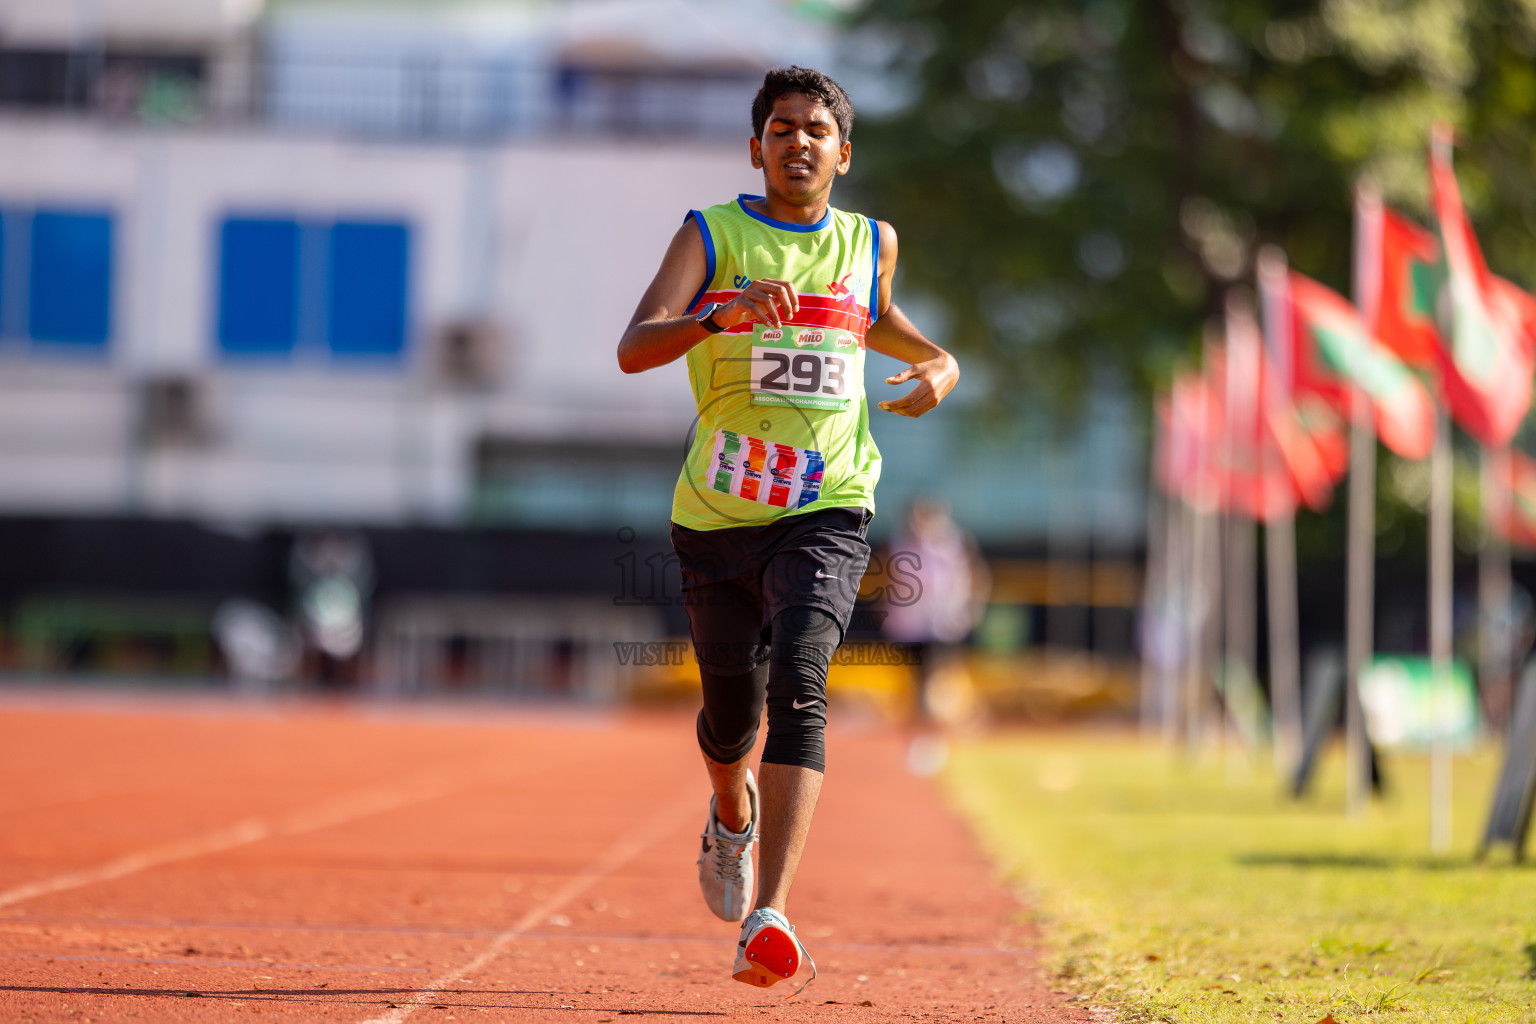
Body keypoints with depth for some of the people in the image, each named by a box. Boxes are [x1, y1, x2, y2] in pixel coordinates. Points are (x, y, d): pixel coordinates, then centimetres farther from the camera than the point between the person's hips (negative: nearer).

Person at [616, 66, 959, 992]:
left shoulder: (871, 245, 8)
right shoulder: (712, 236, -2)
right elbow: (634, 349, -17)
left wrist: (938, 366, 11)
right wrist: (724, 314, -35)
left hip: (827, 512, 0)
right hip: (718, 517, 0)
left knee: (798, 689, -22)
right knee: (731, 713, 12)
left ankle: (768, 917, -32)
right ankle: (734, 814, 51)